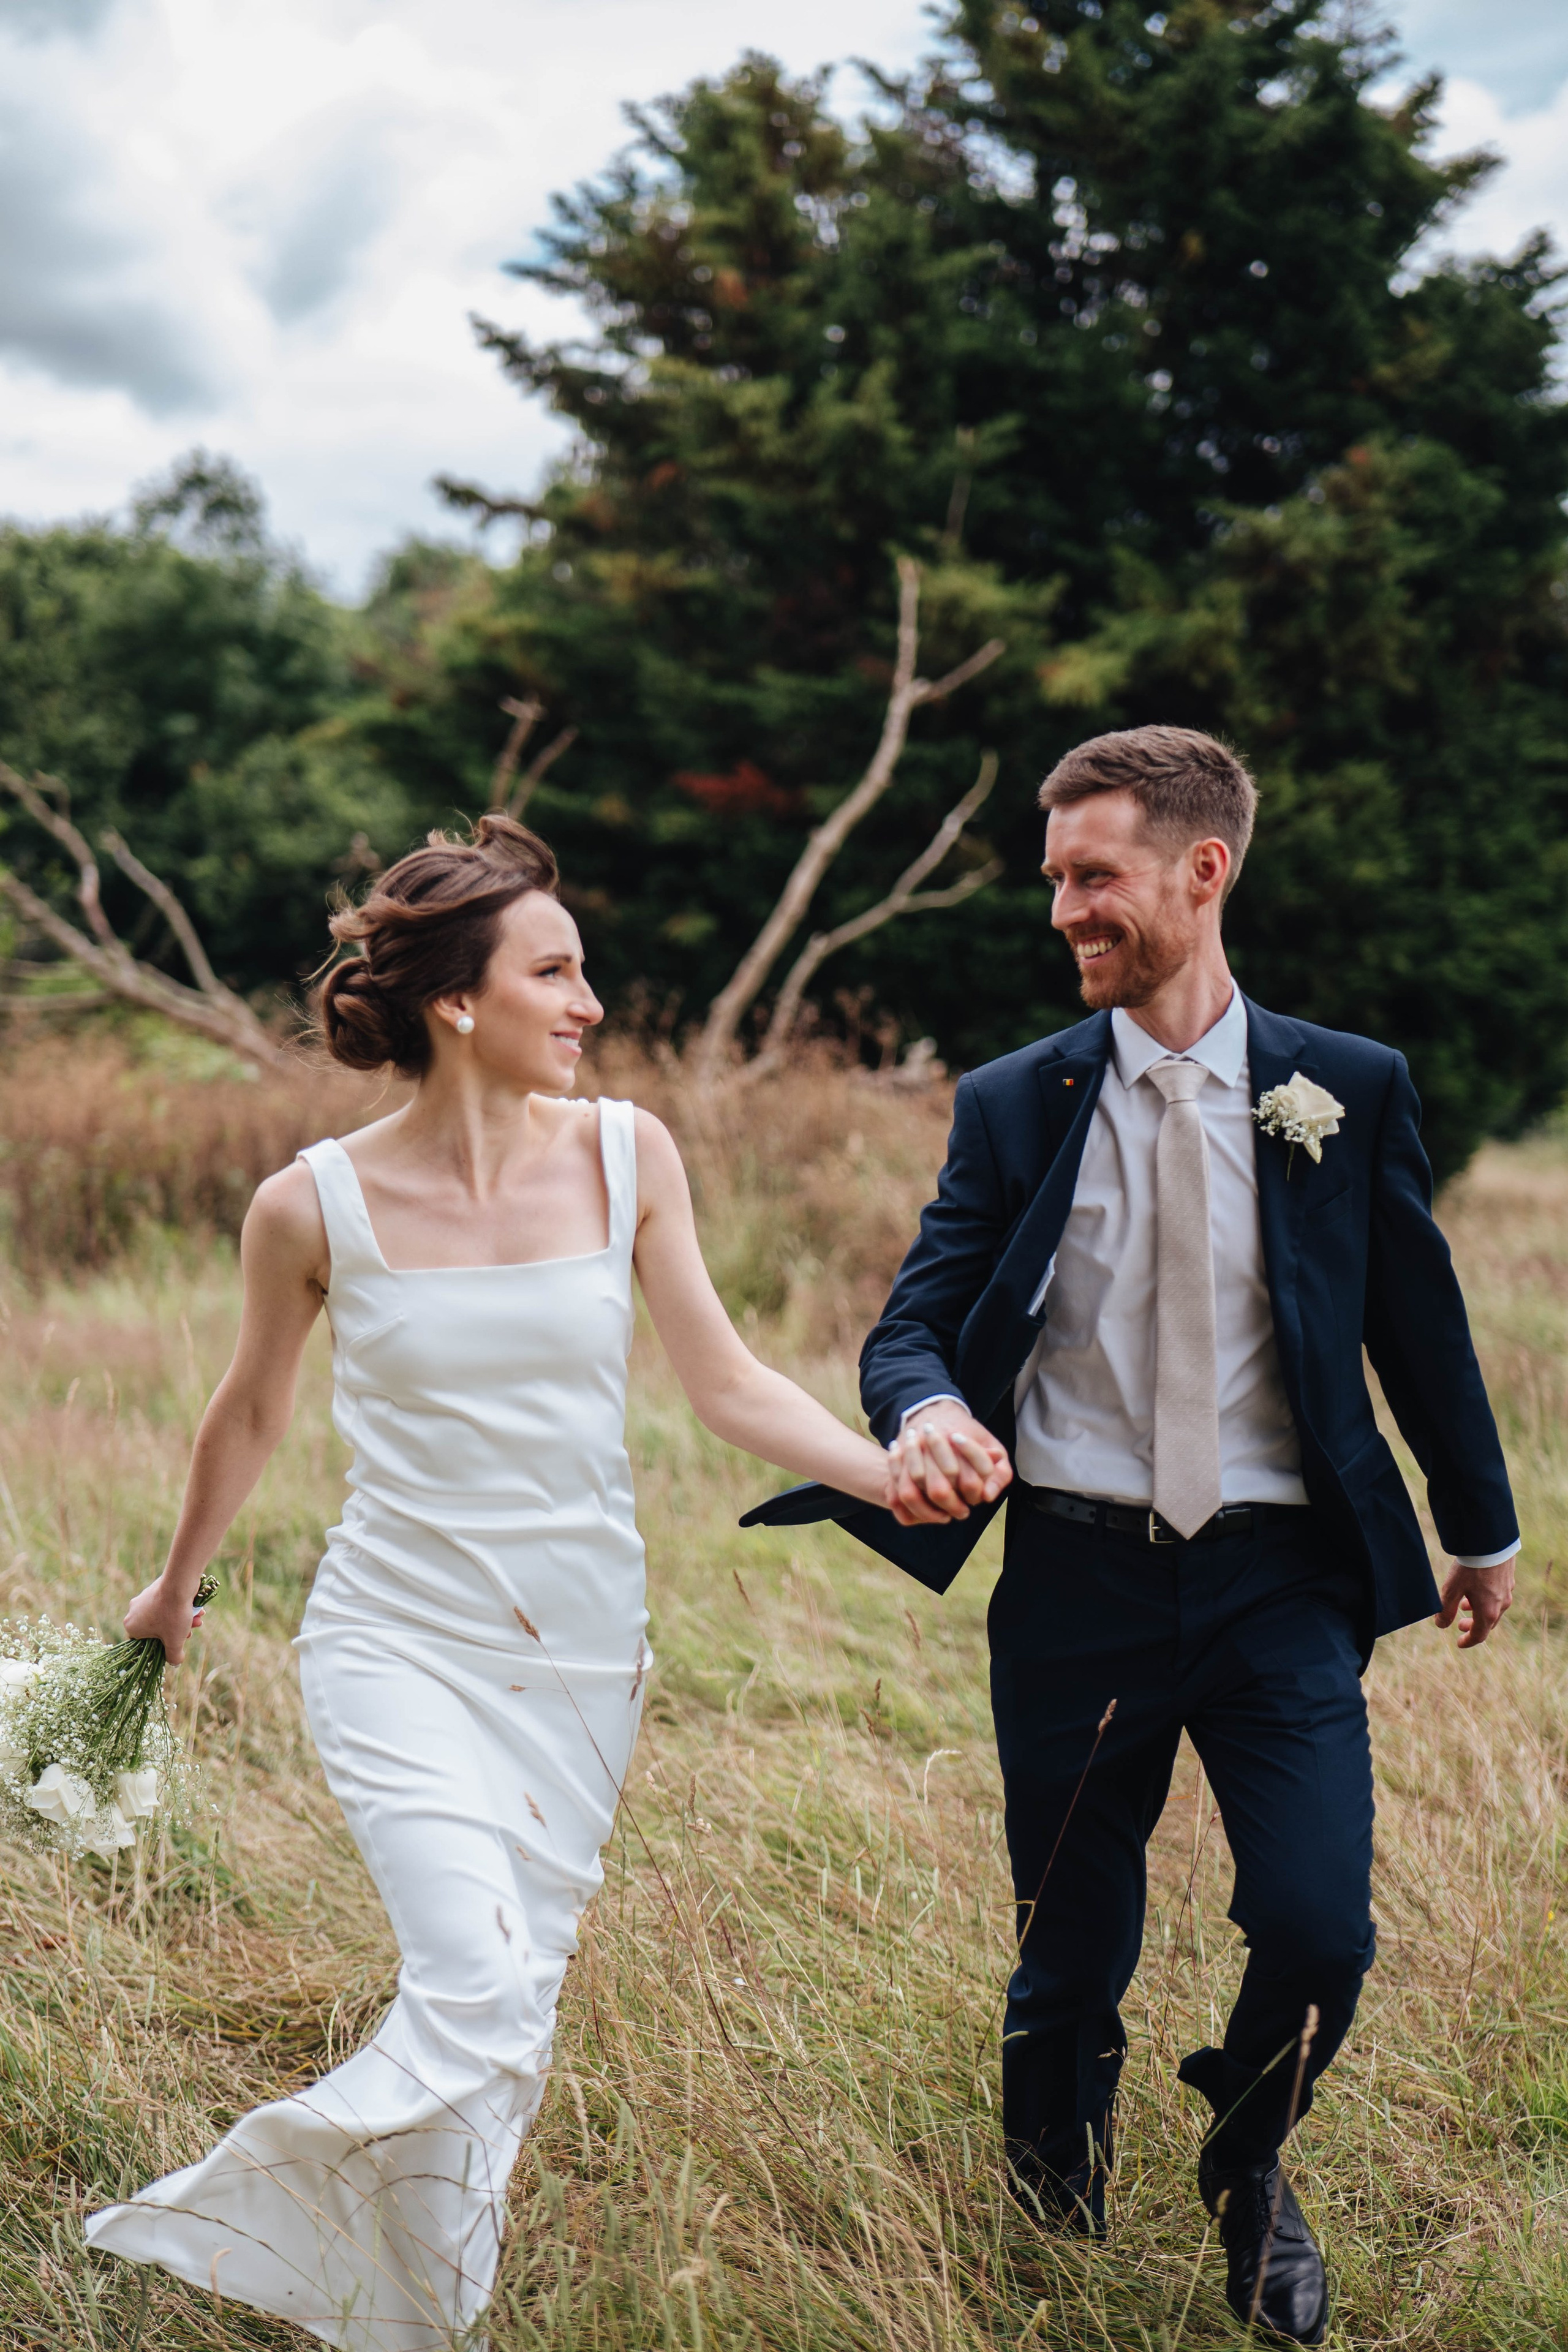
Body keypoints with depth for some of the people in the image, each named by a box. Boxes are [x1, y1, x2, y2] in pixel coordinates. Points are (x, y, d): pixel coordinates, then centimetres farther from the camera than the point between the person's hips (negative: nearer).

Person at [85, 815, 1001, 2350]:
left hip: (579, 1655, 4)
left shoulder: (624, 1157, -2)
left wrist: (904, 1478, -14)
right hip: (401, 1646, -3)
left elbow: (727, 1384, 0)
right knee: (478, 1997, -18)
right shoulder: (315, 1206, -8)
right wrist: (175, 1587, 23)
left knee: (512, 2016, 8)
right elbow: (249, 1415, 9)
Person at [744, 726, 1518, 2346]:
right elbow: (913, 1325, -2)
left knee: (1317, 1930, -12)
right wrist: (926, 1412, -26)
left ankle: (1247, 2169, 23)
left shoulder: (1348, 1091, 0)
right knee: (1072, 1951, 10)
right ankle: (1054, 2201, 42)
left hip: (1278, 1577, 0)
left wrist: (1483, 1532, 21)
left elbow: (1418, 1323, 10)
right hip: (1078, 1574, 1)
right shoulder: (1014, 1105, 2)